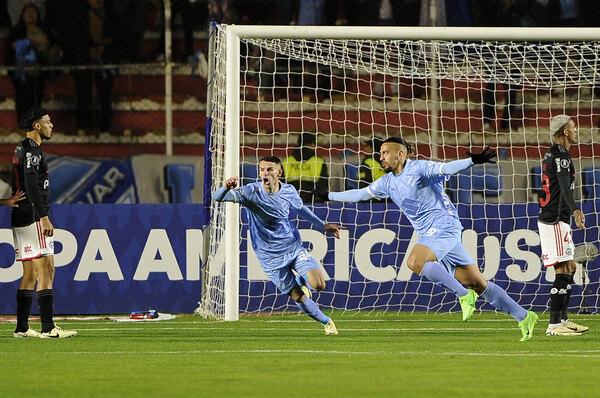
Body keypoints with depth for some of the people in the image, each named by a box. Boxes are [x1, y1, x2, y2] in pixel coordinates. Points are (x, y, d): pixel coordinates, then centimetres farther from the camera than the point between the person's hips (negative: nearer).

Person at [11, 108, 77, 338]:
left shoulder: (20, 149, 19)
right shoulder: (33, 150, -11)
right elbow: (32, 185, -21)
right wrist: (44, 217, -24)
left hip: (19, 216, 10)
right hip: (33, 216, -10)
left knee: (30, 274, 12)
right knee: (46, 271, -12)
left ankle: (22, 328, 12)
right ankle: (48, 328, -17)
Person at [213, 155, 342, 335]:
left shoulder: (289, 191, -6)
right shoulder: (252, 192, -18)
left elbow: (300, 208, 17)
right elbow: (217, 197, -26)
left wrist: (323, 225, 21)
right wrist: (227, 188, -49)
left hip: (294, 247, 3)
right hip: (270, 257, -3)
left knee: (319, 285, -13)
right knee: (298, 298, -1)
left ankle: (301, 281, 23)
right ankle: (326, 322, 24)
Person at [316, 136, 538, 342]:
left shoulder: (418, 168, -7)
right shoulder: (387, 182, 16)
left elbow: (446, 169, -20)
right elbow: (361, 194, 27)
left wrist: (473, 161, -36)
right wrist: (328, 196, 29)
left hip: (444, 226, -7)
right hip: (429, 236, 7)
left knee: (415, 261, -30)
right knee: (478, 284, 2)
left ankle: (463, 295, -21)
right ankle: (523, 317, 6)